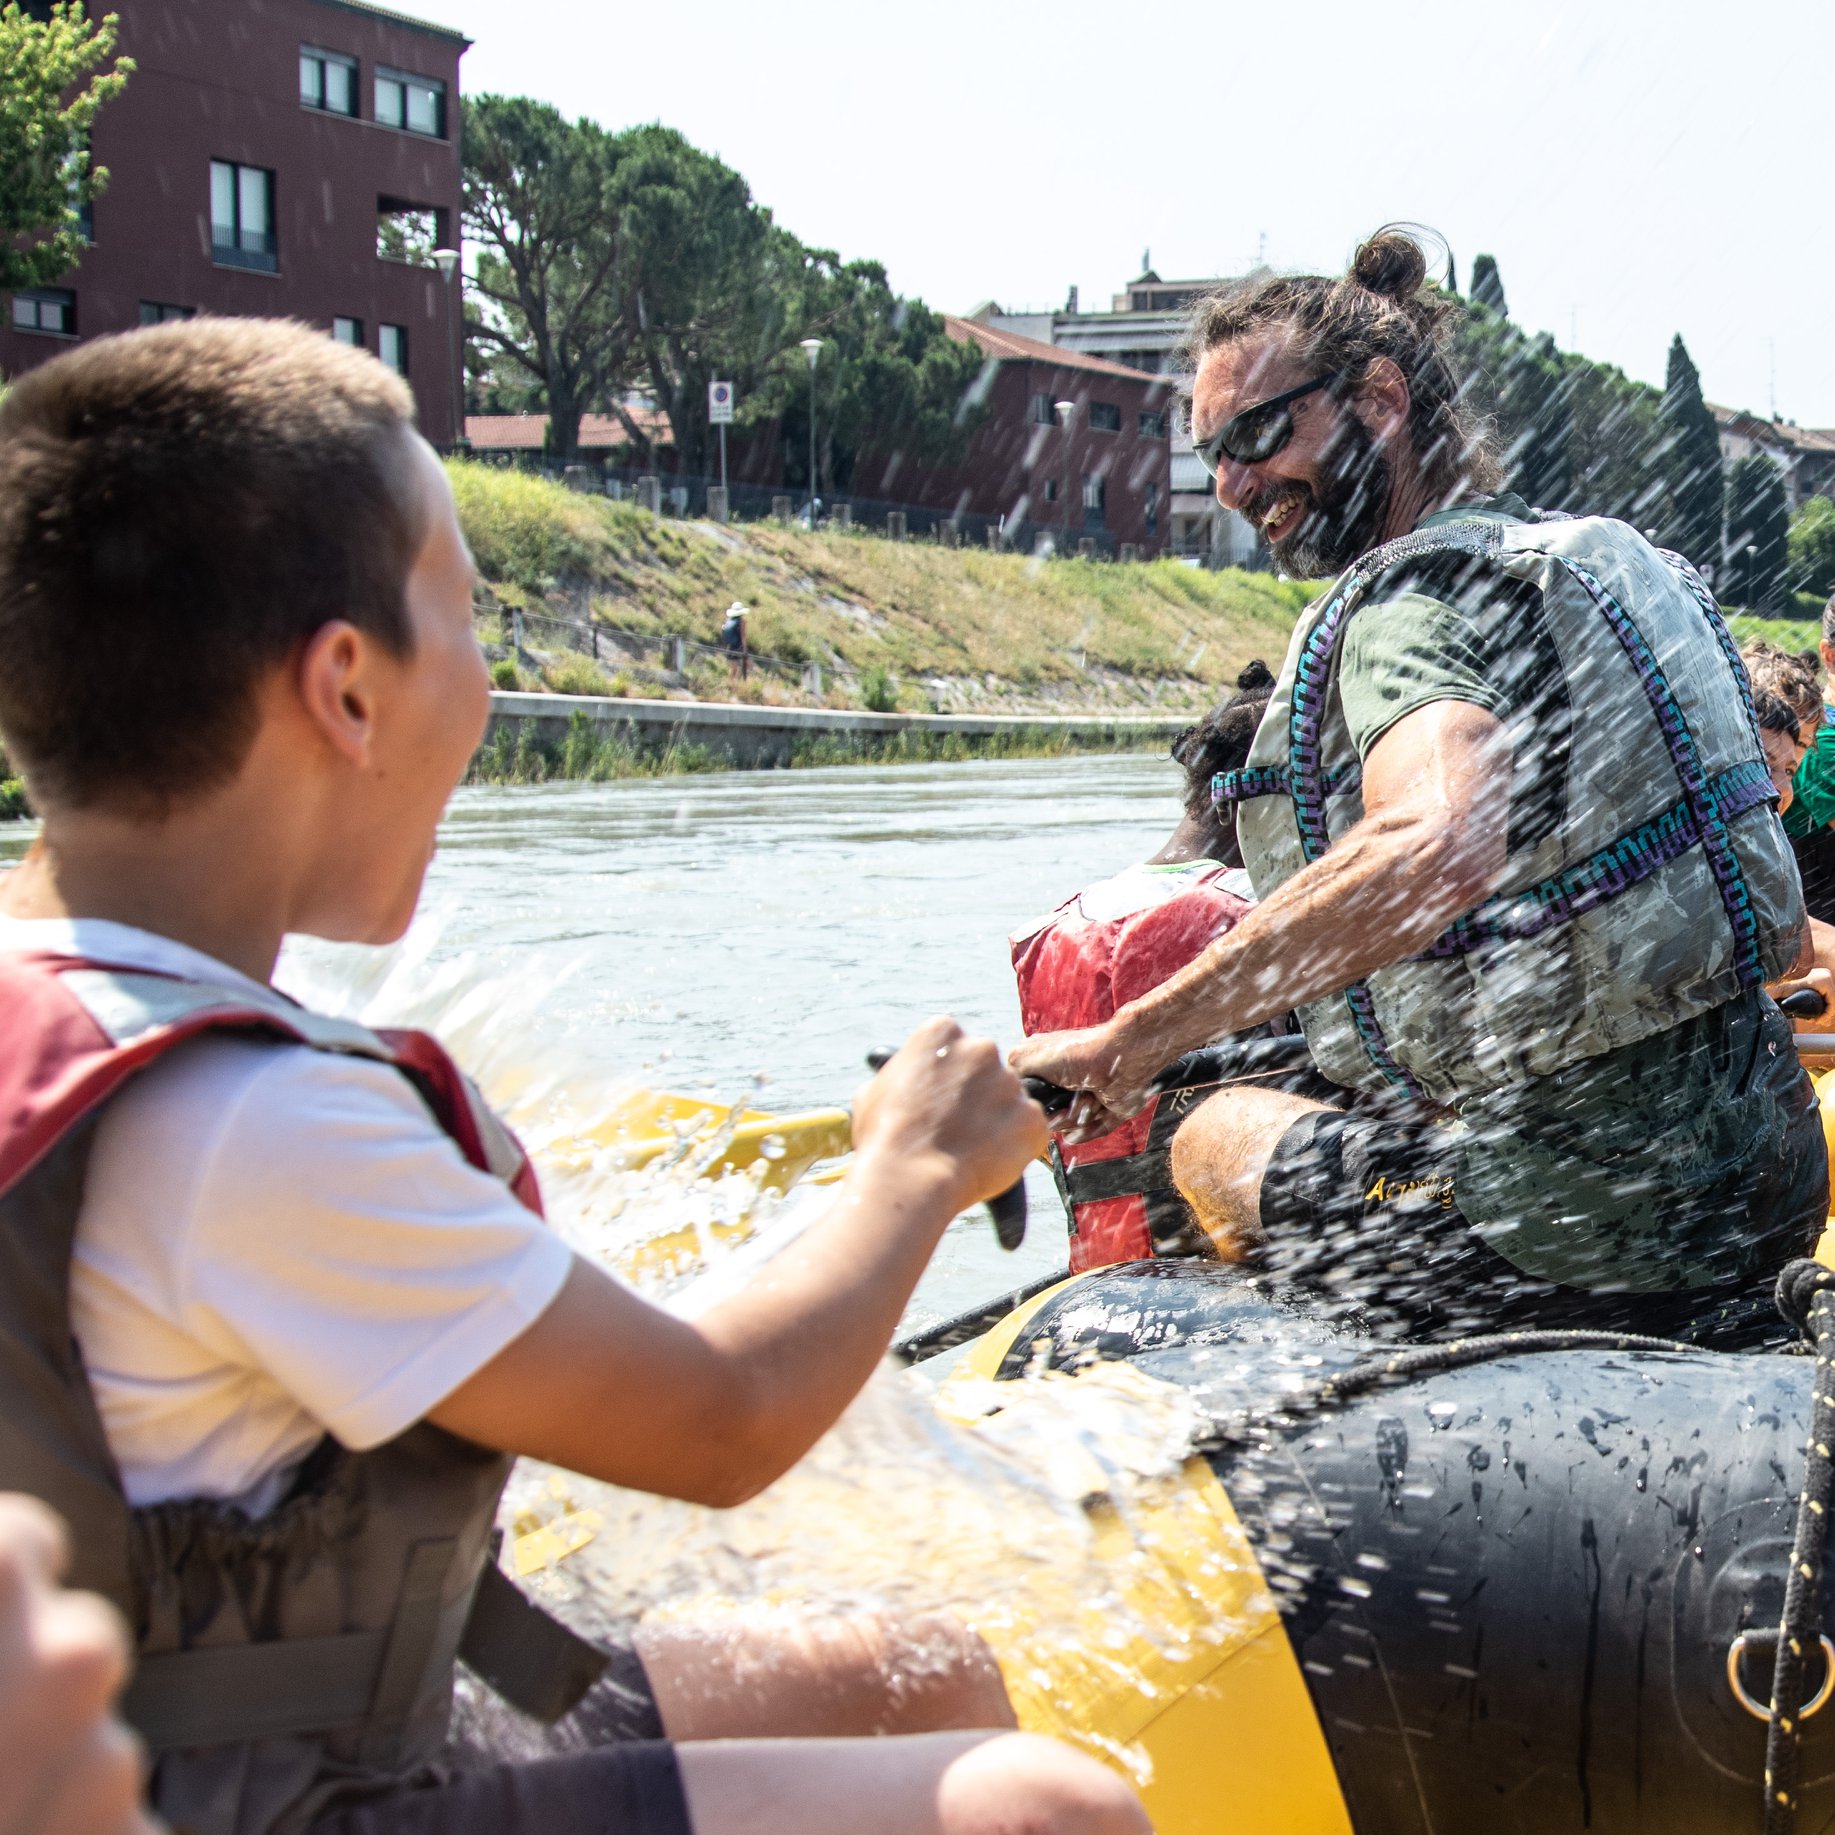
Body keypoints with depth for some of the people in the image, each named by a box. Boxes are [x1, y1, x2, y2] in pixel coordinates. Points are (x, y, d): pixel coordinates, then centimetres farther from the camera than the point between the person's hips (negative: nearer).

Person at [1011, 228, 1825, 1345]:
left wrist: (1128, 1045, -34)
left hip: (1575, 1227, -8)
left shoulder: (1413, 596, -15)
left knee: (1220, 1137, 15)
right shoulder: (1607, 555, 12)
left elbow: (1439, 846, -38)